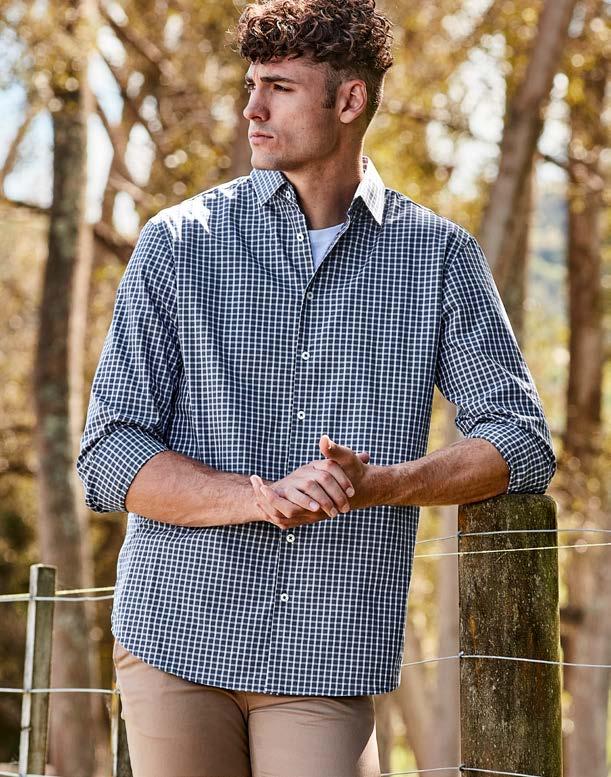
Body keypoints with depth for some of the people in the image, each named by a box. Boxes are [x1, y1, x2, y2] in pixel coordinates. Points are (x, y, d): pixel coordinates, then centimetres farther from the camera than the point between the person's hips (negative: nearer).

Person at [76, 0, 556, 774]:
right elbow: (109, 457, -3)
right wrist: (262, 498, -20)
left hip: (330, 656, 0)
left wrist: (380, 484, -14)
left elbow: (521, 441, 4)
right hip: (176, 636, 0)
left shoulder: (437, 255, 4)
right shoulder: (178, 243, 2)